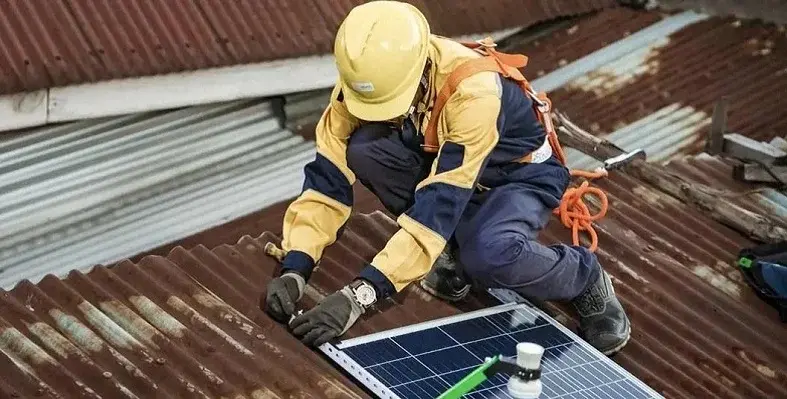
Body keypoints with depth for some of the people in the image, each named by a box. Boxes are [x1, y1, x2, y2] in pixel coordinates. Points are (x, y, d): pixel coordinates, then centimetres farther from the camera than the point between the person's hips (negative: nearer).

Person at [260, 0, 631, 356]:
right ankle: (452, 250, -2)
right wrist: (293, 270, -35)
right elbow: (327, 177, -21)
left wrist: (359, 295, -47)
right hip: (440, 163, 5)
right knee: (365, 149, -26)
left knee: (487, 255, -38)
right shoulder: (364, 80, -23)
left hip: (517, 177, -5)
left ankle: (583, 277, -4)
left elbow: (439, 205, -42)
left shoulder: (472, 91, -38)